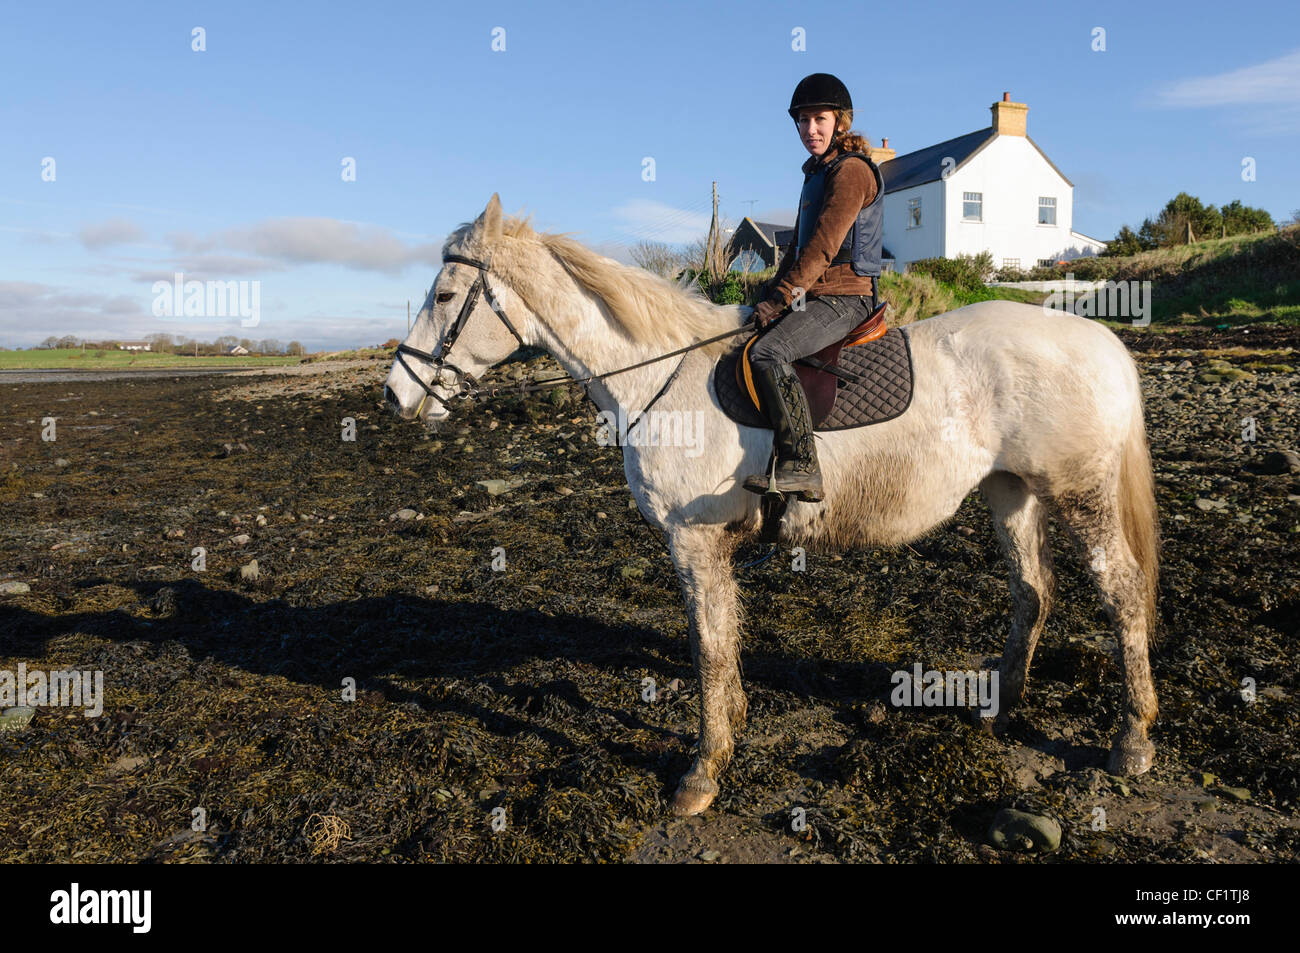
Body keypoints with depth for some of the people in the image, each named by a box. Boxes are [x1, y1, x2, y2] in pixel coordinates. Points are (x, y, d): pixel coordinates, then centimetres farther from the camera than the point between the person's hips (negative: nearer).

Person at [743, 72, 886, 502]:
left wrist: (783, 296, -18)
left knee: (767, 353, -30)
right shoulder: (818, 172, 21)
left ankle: (799, 466, -30)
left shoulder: (851, 169, -9)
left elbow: (823, 245, -18)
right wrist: (773, 290, 10)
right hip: (816, 296, 10)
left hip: (842, 297, -10)